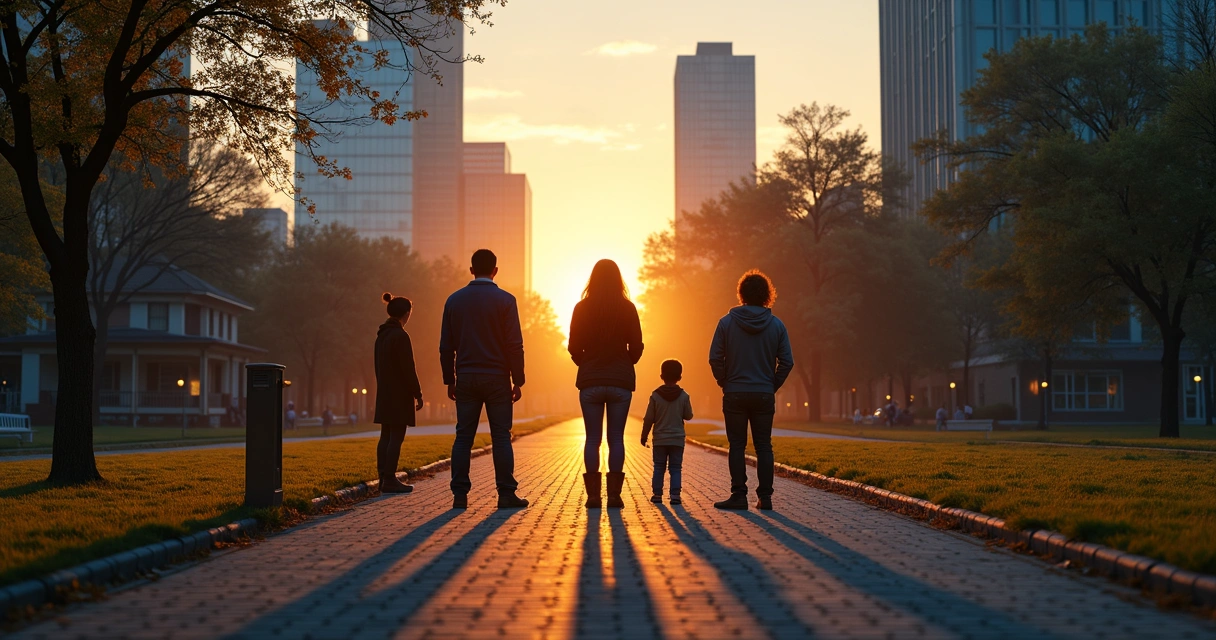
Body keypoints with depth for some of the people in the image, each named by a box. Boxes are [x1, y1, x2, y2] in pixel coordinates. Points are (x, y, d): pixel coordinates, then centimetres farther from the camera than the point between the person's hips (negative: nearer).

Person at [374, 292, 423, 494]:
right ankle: (389, 480, -7)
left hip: (384, 394, 9)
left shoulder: (382, 335, 11)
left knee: (386, 436, 10)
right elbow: (408, 368, -17)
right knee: (396, 437, -6)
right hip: (400, 394, -9)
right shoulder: (401, 336, -16)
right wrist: (418, 394, -11)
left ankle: (384, 478, 12)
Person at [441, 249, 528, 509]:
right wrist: (518, 381, -2)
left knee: (463, 437, 5)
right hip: (497, 379, -3)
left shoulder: (454, 300, 6)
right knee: (501, 436, 0)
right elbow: (515, 345, -8)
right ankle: (506, 494, -2)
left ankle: (460, 495, 2)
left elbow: (446, 346, 8)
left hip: (466, 379, 3)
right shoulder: (505, 300, -4)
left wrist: (449, 380, 14)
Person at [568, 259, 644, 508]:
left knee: (592, 439, 3)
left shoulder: (582, 308, -1)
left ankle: (593, 495, -1)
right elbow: (637, 347, 0)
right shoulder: (628, 308, -2)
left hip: (590, 381, 0)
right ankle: (614, 495, -1)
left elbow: (574, 347, 0)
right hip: (621, 381, 0)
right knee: (616, 439, 3)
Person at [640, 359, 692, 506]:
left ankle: (657, 494, 6)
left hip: (659, 439, 0)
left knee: (659, 468, 8)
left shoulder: (655, 396, -6)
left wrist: (644, 436, 7)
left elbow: (649, 419, -3)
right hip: (677, 439, 0)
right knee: (675, 468, 3)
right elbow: (688, 416, 2)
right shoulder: (684, 396, -6)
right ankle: (675, 495, -5)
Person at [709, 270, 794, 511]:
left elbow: (715, 358, -6)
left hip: (735, 394, -1)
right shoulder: (776, 325, 0)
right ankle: (765, 496, 6)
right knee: (764, 446, 7)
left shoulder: (727, 322, -4)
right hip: (765, 396, 2)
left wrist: (725, 383, 6)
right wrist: (773, 386, 8)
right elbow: (787, 362, -1)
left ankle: (739, 495, 1)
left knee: (737, 446, 3)